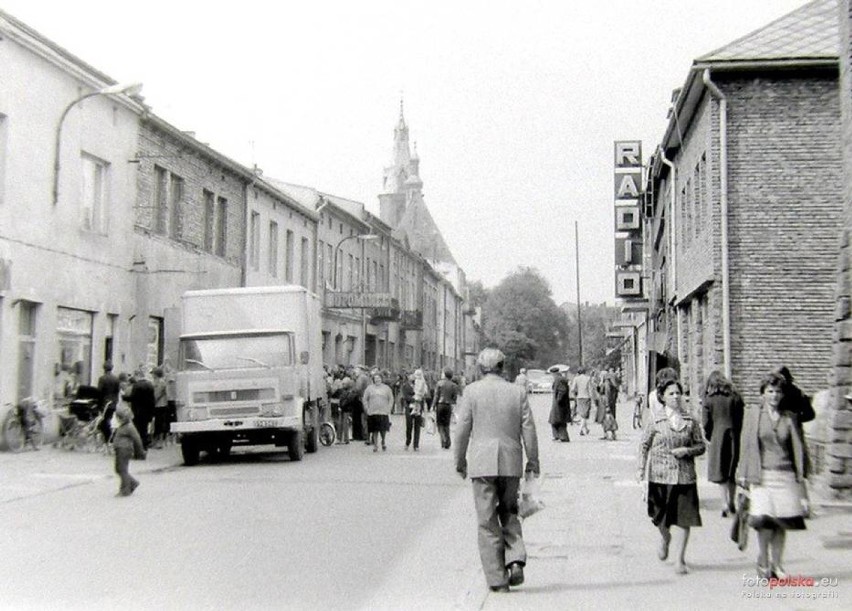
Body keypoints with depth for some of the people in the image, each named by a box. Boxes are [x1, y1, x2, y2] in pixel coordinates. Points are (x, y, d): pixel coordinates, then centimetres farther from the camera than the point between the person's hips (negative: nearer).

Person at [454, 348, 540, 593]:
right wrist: (533, 461, 10)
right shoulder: (517, 392, 4)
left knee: (487, 520, 3)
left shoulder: (471, 391, -2)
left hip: (482, 462, -2)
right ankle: (516, 559, -1)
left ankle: (497, 579, 2)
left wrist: (460, 460, 8)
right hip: (511, 462, 2)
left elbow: (463, 429, -2)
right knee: (509, 512, 20)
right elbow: (528, 429, 3)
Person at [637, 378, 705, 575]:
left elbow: (701, 446, 8)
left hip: (684, 475, 0)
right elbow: (645, 445, 5)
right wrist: (641, 468, -1)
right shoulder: (656, 420, 0)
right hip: (660, 474, 0)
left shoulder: (690, 421, 3)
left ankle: (680, 560, 6)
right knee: (660, 515, 10)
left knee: (683, 517, -3)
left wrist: (687, 450, -11)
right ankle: (665, 539, 44)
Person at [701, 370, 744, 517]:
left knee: (720, 472, 2)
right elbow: (741, 420, 5)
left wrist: (709, 437, 7)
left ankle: (725, 504, -8)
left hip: (718, 437, -3)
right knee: (732, 471, 15)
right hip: (734, 437, 3)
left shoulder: (708, 399, -4)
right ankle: (731, 503, 21)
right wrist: (736, 434, 12)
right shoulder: (735, 397, 6)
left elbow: (706, 422, -6)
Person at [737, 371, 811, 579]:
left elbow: (798, 446, 13)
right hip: (762, 474, -2)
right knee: (764, 519, -11)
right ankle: (763, 561, 9)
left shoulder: (790, 417, 9)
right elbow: (746, 444, 3)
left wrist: (801, 474, 8)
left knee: (782, 521, 1)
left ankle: (776, 564, 15)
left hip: (785, 474, 2)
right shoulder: (753, 413, 3)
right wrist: (744, 474, 1)